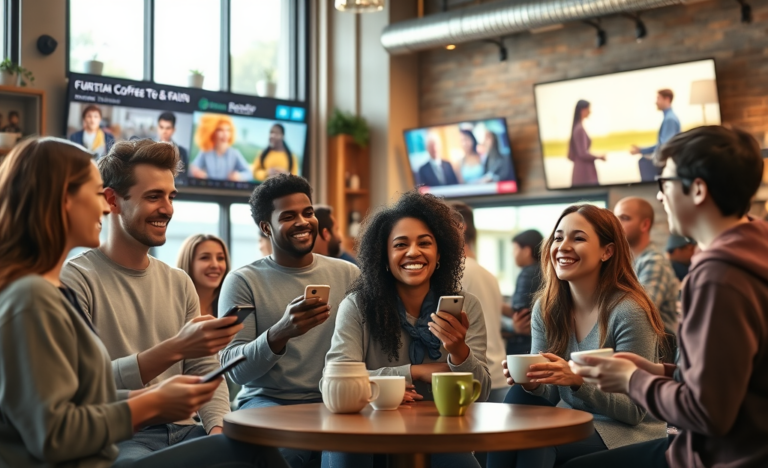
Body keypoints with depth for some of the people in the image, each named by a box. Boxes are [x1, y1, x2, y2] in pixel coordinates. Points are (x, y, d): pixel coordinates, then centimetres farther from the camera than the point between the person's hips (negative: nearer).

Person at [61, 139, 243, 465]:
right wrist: (173, 349, -25)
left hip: (183, 430, 5)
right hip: (117, 436, -5)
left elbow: (204, 371, 12)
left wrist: (219, 427, -8)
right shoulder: (75, 279, -6)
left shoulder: (180, 283, 15)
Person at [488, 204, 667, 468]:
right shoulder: (546, 308, 1)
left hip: (627, 435, -5)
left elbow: (635, 410, -15)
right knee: (519, 394, -25)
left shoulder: (628, 312, -17)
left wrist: (578, 381, -31)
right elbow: (550, 396, 5)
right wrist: (532, 382, -19)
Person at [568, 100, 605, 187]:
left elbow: (570, 155, 17)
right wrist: (599, 157, -4)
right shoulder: (580, 129, -12)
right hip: (585, 174, -9)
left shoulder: (575, 128, 15)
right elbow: (583, 153, -17)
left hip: (577, 173, 9)